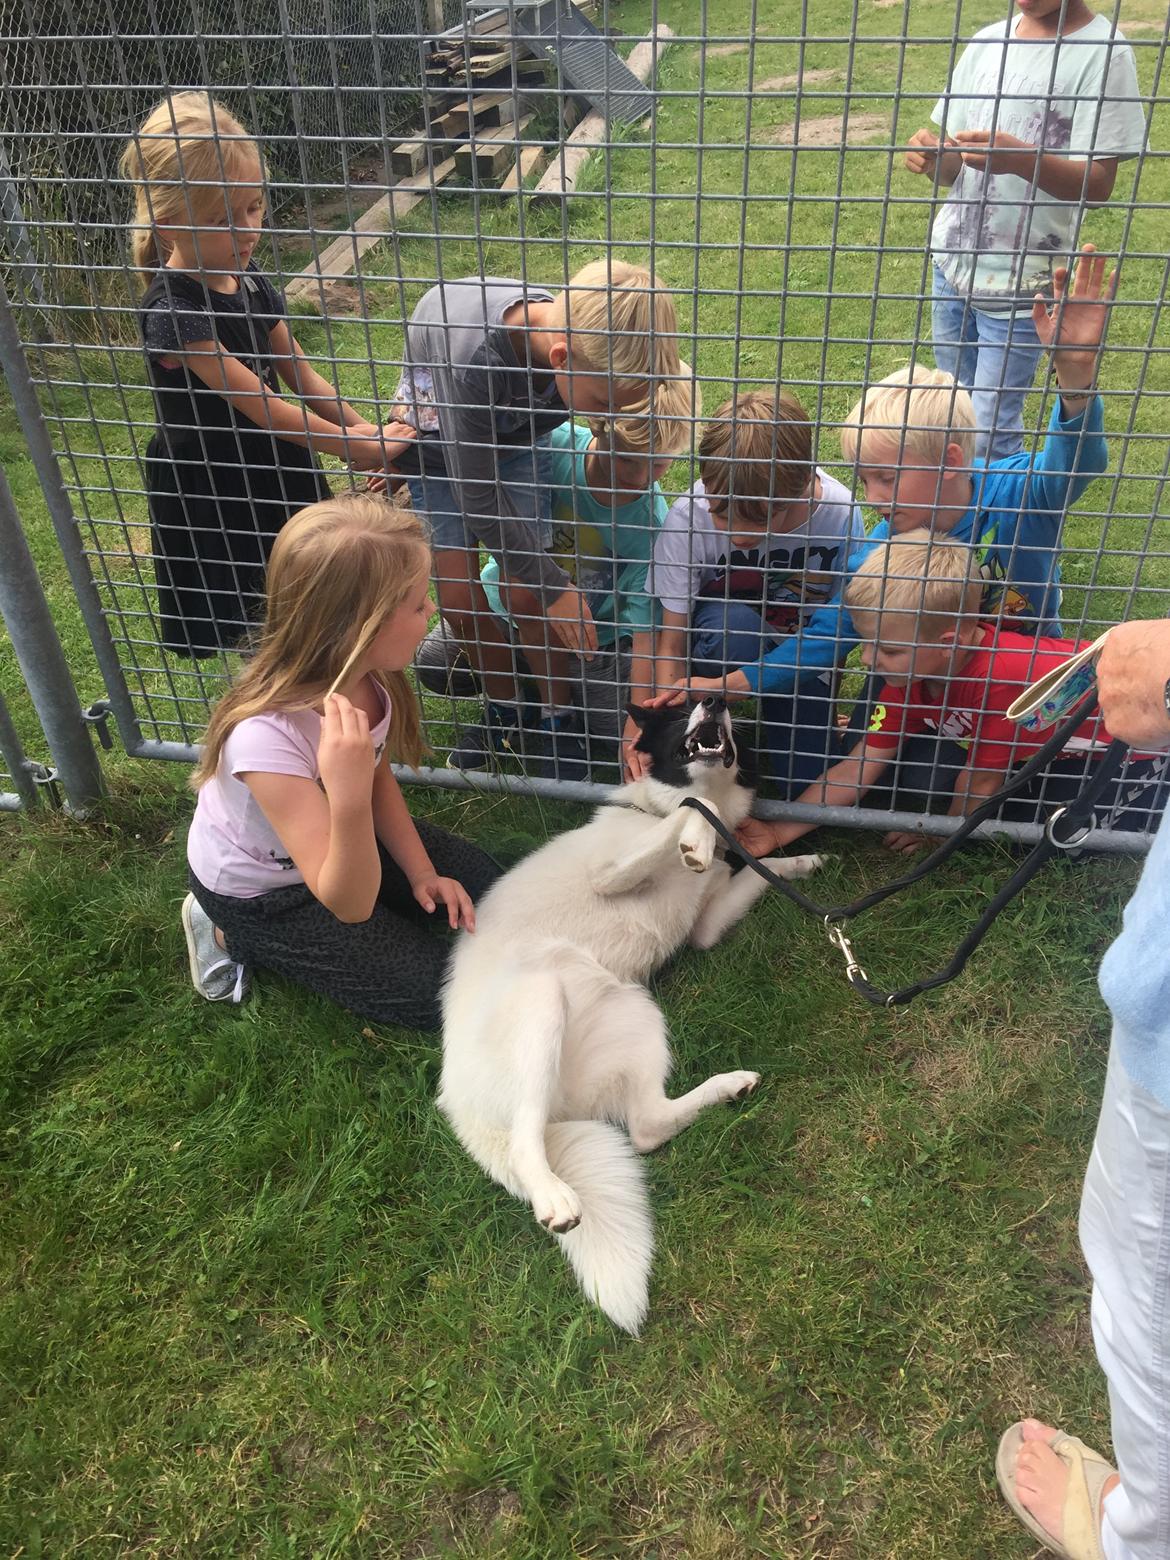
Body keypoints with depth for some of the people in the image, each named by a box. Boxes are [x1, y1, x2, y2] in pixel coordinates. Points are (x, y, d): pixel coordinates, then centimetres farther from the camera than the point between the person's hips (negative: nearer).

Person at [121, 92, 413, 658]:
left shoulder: (249, 278, -1)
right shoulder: (173, 312, -24)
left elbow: (298, 373, 5)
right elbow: (255, 402, -26)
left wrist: (364, 433, -6)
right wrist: (355, 449, -21)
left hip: (277, 468, 7)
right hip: (211, 491, -7)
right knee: (256, 634, 6)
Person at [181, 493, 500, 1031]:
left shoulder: (367, 674, -21)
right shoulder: (267, 735, -41)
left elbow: (379, 778, 1)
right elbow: (351, 904, -38)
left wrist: (422, 872, -8)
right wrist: (348, 800, -55)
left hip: (331, 832, 7)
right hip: (258, 893, -6)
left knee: (482, 890, 10)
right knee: (433, 992, -4)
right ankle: (236, 936, 6)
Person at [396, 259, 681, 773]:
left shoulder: (591, 347, -31)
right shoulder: (473, 354, -44)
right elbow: (478, 495, -33)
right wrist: (552, 582, -27)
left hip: (516, 437, 2)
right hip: (439, 441, -2)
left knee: (525, 597, -10)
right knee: (458, 598, -7)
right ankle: (504, 709, 17)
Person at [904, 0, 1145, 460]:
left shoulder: (1101, 52, -10)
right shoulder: (987, 42, 7)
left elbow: (1097, 185, -15)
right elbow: (954, 166, 10)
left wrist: (1023, 159, -33)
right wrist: (933, 156, -14)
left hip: (1021, 280, -6)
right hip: (953, 261, 6)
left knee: (989, 437, -6)